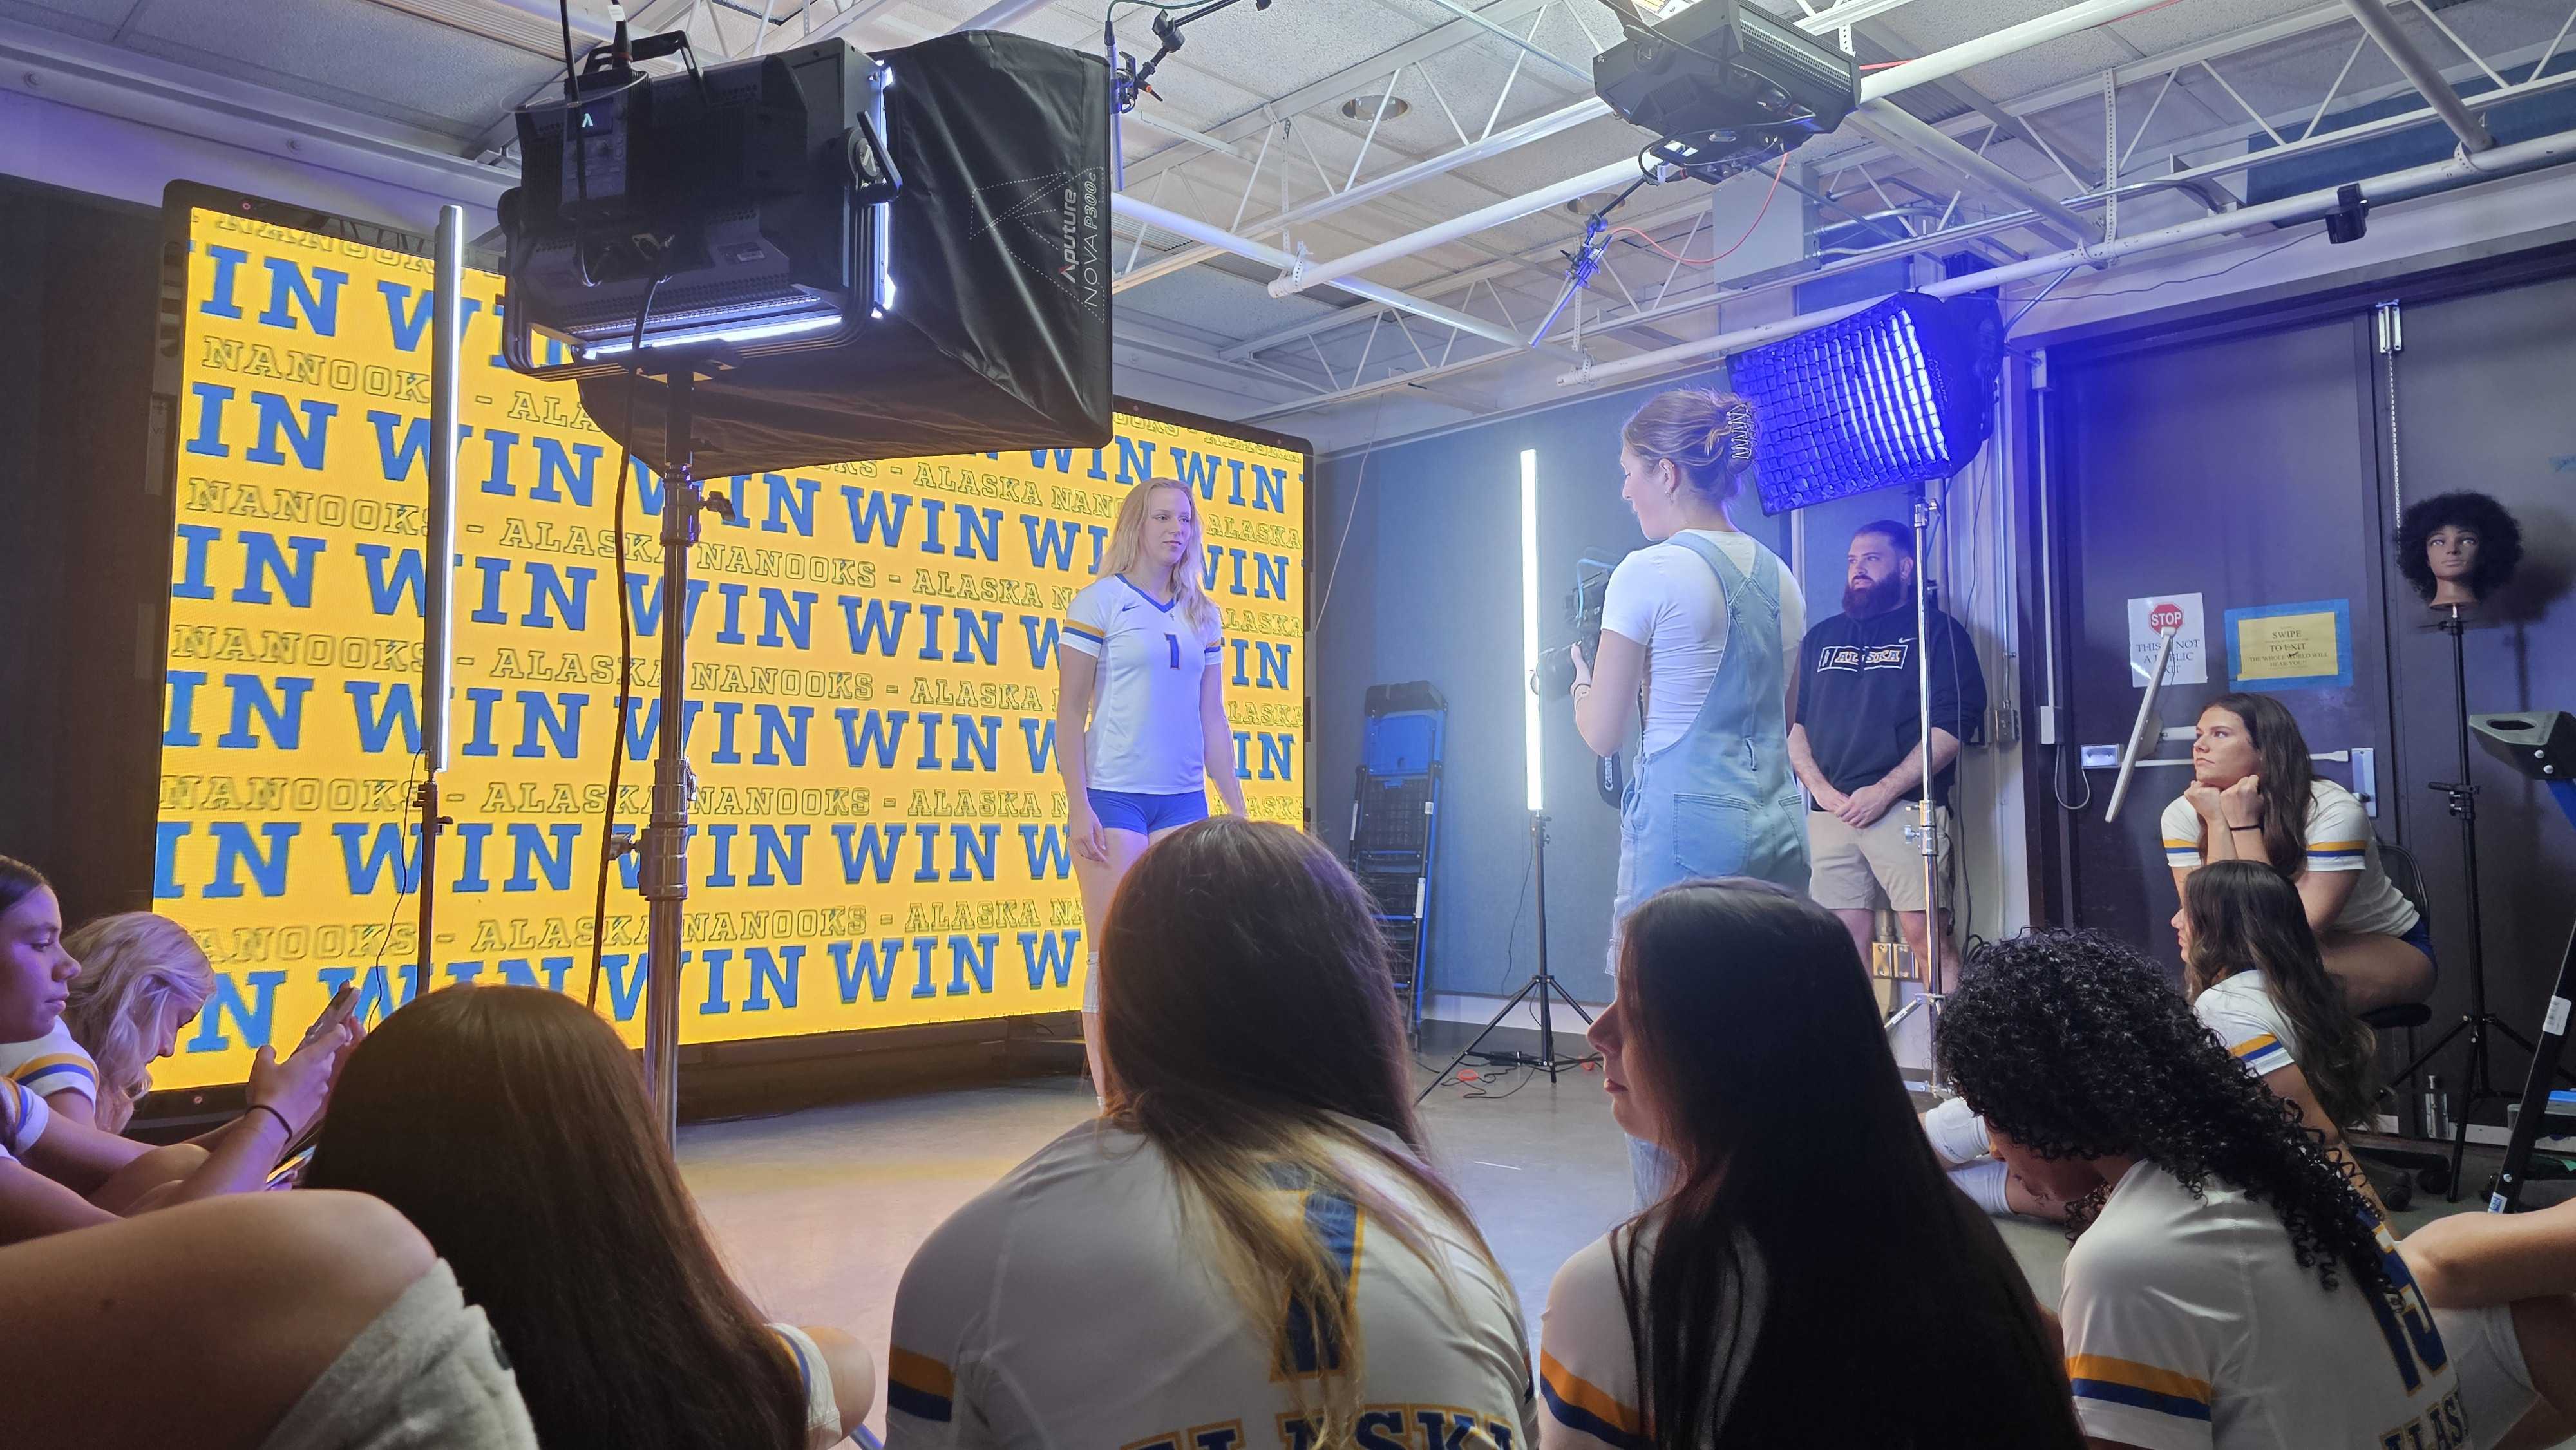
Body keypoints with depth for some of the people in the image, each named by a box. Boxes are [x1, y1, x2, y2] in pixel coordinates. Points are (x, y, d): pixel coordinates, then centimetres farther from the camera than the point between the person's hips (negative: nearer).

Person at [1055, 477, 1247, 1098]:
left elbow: (1212, 718, 15)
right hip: (1113, 796, -4)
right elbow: (1070, 711, -4)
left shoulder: (1202, 615, 13)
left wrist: (1237, 807, 11)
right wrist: (1078, 806, -11)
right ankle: (1108, 1100, 6)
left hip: (1183, 798, 5)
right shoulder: (1099, 602, -1)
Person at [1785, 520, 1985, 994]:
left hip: (1904, 808, -4)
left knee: (1925, 935, -10)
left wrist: (1884, 791, -13)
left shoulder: (1936, 631, 6)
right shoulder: (1821, 638, 20)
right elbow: (1792, 721, 15)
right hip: (1829, 811, 4)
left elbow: (1952, 724, -5)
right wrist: (1821, 789, -2)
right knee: (1846, 938, 3)